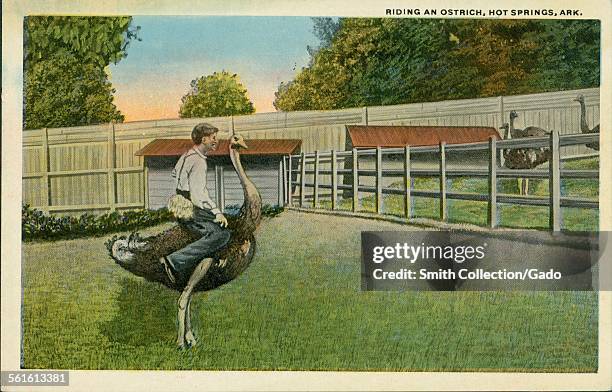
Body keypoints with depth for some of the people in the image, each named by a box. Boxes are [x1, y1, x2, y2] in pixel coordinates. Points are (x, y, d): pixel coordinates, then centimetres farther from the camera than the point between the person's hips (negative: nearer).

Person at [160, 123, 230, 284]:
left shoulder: (186, 156, 15)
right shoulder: (198, 162, -17)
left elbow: (174, 173, 35)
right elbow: (198, 192, -29)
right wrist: (217, 212, -34)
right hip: (191, 212, -11)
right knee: (221, 234, -27)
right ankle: (175, 261, -29)